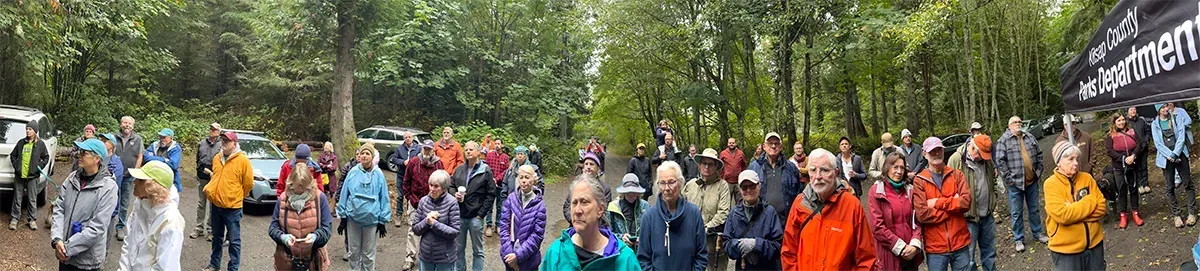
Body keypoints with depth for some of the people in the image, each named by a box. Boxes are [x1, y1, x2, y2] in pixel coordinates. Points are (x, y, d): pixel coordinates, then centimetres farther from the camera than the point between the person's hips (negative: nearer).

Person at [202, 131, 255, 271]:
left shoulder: (242, 160, -13)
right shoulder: (216, 158, 5)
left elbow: (249, 183, -6)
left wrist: (236, 196, 5)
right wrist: (210, 189, 16)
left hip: (232, 207, -6)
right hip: (215, 204, 6)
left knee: (234, 240, 2)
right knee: (217, 237, 20)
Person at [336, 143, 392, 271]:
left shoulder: (378, 174, -5)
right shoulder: (353, 172, -3)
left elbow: (384, 198, -2)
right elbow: (344, 194, 3)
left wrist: (383, 221, -2)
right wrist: (343, 218, 3)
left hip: (372, 220, -1)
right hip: (353, 218, 1)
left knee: (369, 253, 10)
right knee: (354, 251, 13)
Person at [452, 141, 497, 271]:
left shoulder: (486, 171, -4)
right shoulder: (459, 170, 7)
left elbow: (491, 195, -5)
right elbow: (451, 187, 18)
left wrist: (481, 214, -9)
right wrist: (454, 195, -5)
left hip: (475, 217, -3)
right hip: (459, 215, 4)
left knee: (478, 250, 7)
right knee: (459, 248, 13)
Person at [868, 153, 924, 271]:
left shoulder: (909, 190, 10)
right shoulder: (876, 191, -4)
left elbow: (917, 220, 7)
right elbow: (878, 227, -10)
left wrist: (915, 244, -8)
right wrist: (901, 247, -12)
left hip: (911, 253, 4)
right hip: (890, 255, -4)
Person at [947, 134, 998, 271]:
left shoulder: (986, 159, 6)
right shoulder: (956, 160, -17)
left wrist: (993, 200, 14)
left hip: (987, 216, 7)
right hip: (968, 218, -6)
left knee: (989, 253, 19)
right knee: (969, 257, 3)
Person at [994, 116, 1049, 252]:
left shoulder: (1030, 137, 8)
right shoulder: (1004, 140, -8)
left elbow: (1039, 155, 15)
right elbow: (999, 161, -13)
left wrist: (1039, 171, 8)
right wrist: (1008, 178, -15)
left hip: (1032, 181, 5)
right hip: (1015, 183, -4)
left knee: (1034, 209, 17)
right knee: (1016, 212, 4)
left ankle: (1038, 232, 33)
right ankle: (1019, 239, 14)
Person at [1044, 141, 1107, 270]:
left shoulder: (1086, 178, 2)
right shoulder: (1051, 184, -12)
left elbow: (1101, 207, -3)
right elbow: (1062, 215, -23)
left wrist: (1074, 212, -17)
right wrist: (1090, 201, -14)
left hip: (1094, 244, 4)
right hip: (1066, 249, -4)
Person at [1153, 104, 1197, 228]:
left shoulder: (1177, 118, 4)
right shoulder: (1155, 124, 4)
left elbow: (1181, 137, -4)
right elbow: (1158, 143, -2)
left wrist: (1175, 154, -13)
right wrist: (1170, 155, -13)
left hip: (1180, 155, 0)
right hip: (1166, 158, 0)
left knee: (1188, 184, 0)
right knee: (1170, 188, 2)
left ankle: (1192, 213, 8)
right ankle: (1177, 214, 10)